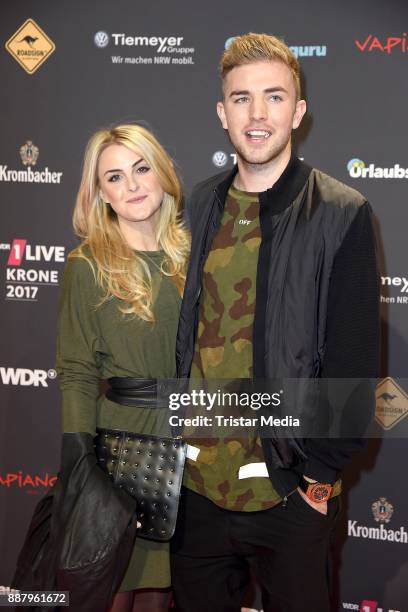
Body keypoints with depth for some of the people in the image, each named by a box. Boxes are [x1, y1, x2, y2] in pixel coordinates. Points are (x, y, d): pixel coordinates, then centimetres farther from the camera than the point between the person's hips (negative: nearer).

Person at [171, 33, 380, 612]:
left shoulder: (342, 214, -9)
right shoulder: (199, 206, 5)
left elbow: (355, 362, -10)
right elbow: (179, 332, 10)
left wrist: (319, 473, -11)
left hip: (288, 493, -4)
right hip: (195, 482, 4)